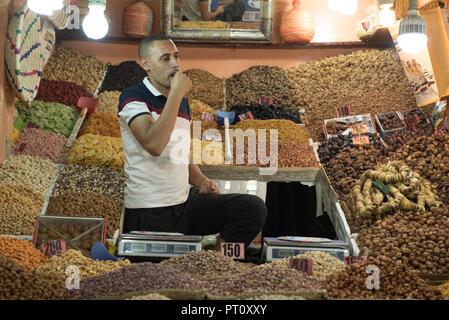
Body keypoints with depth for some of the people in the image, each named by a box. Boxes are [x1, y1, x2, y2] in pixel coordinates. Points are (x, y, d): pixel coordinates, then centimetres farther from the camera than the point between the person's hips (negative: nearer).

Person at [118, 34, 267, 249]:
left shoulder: (182, 103, 15)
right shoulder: (132, 99, -8)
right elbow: (154, 145, -27)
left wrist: (202, 182, 5)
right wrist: (176, 95, -20)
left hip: (186, 201, 6)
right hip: (149, 213, -6)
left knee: (254, 207, -8)